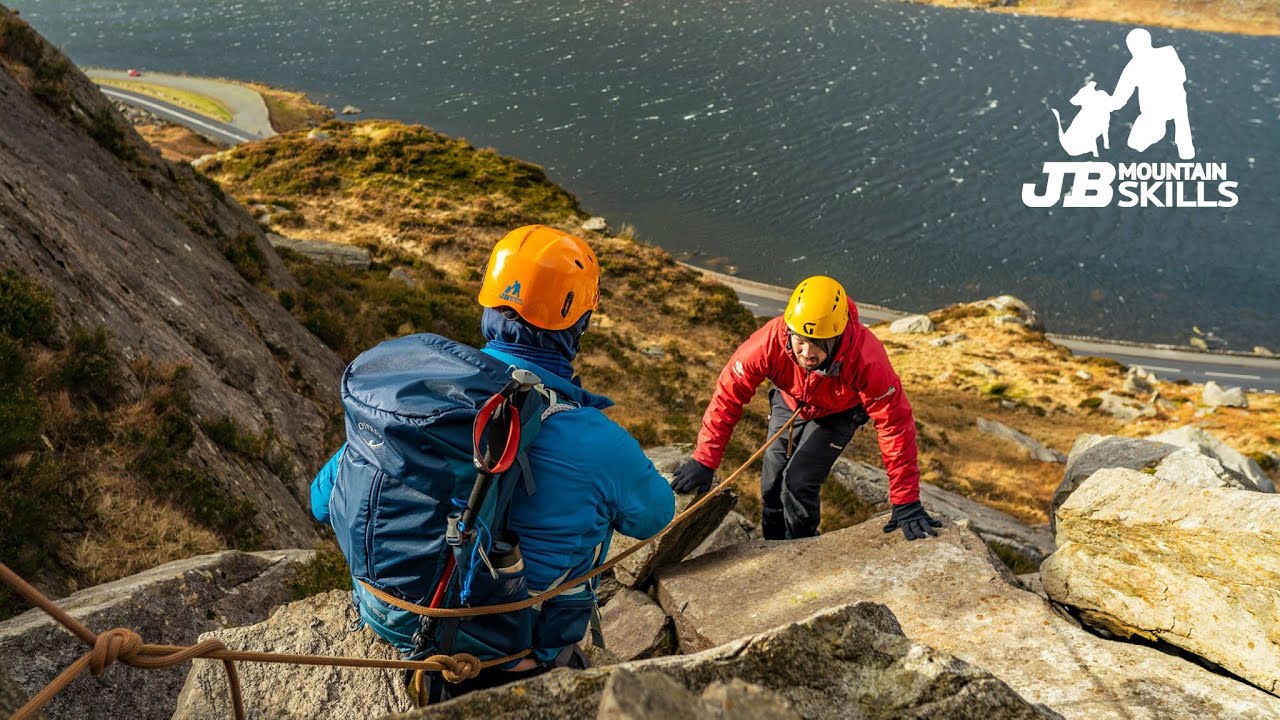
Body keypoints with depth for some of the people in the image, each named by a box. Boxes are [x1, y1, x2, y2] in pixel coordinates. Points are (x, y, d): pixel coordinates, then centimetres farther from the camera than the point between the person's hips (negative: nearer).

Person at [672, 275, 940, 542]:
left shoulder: (866, 358, -42)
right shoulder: (770, 340, -39)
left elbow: (895, 423, -34)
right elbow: (728, 394, -29)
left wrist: (906, 503, -32)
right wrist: (704, 461, -29)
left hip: (837, 414, -2)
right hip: (789, 404, 3)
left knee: (799, 482, -16)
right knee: (772, 486, 9)